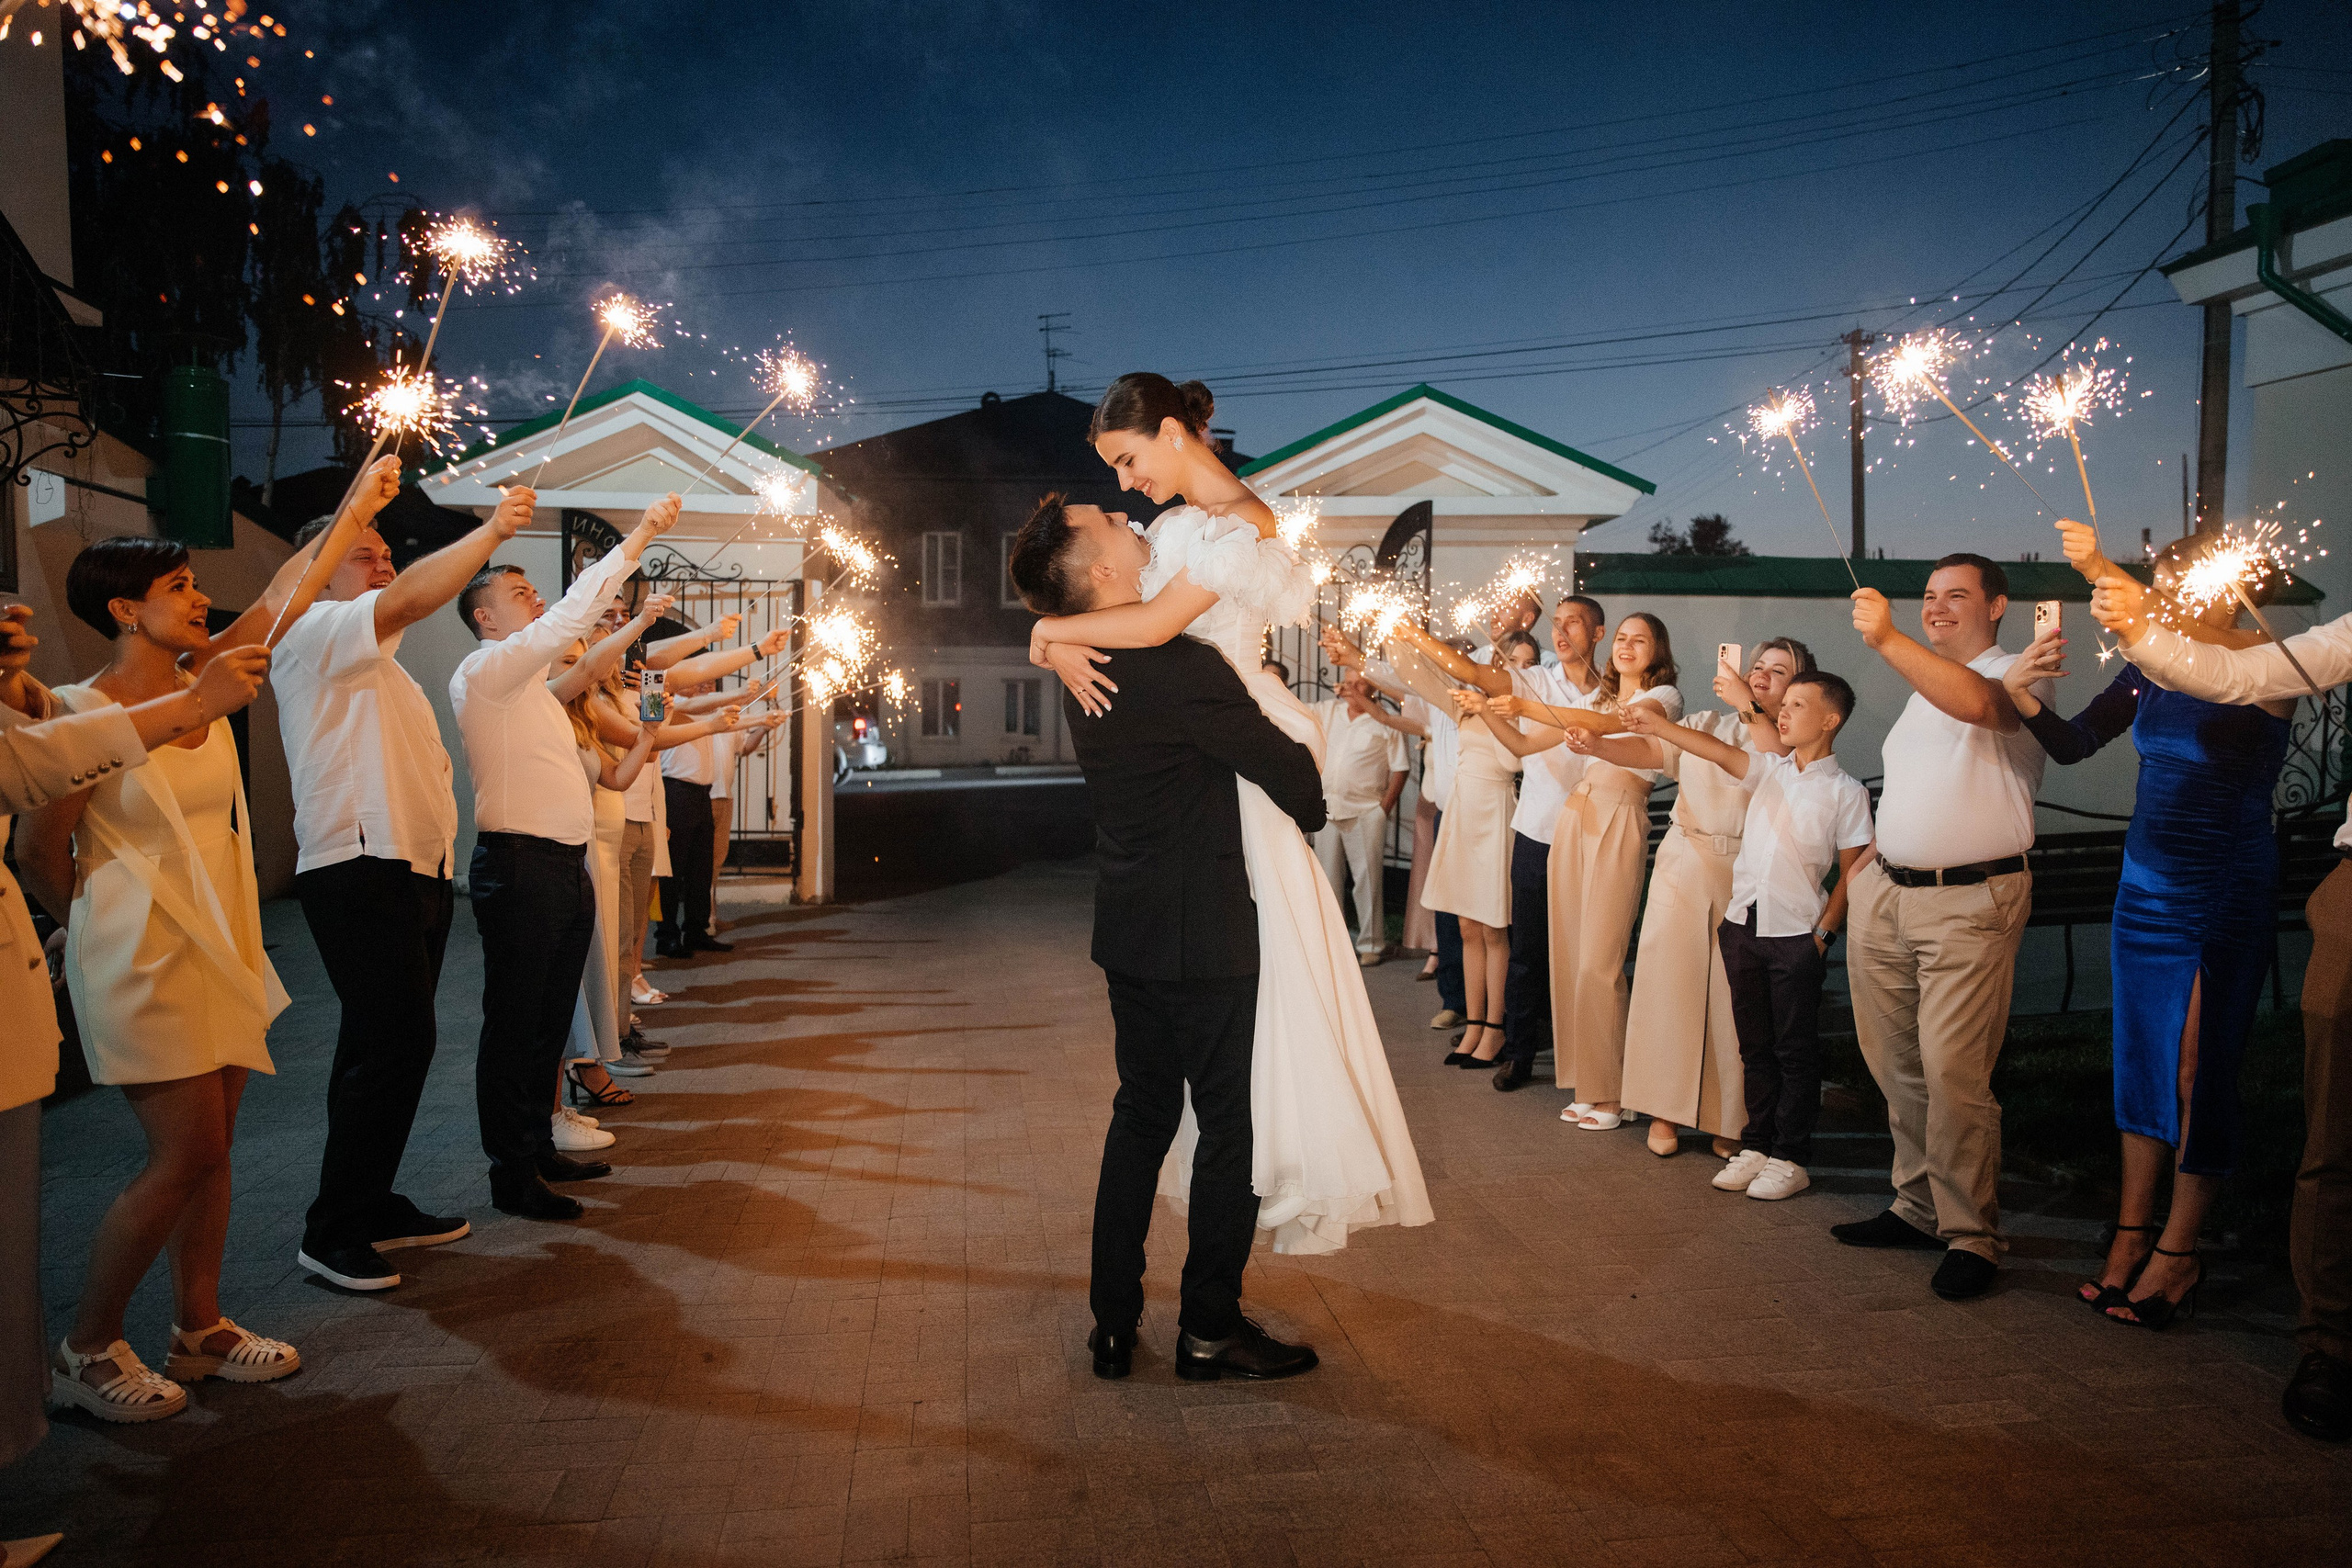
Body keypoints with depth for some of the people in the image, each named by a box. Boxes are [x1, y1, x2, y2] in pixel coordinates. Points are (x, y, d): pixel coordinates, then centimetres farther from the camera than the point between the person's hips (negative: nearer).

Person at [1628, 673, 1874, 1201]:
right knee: (1754, 1043, 12)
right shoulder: (1769, 769, 9)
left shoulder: (1846, 791, -3)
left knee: (1794, 1049, 4)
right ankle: (1756, 1144, 22)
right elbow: (1718, 751, -4)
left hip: (1796, 936, -5)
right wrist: (1656, 725, -17)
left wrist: (1824, 932, -7)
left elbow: (1852, 873, -2)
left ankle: (1790, 1157, 12)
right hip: (1743, 924, 5)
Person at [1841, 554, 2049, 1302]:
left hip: (1970, 902, -7)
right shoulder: (1922, 685, 22)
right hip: (1887, 892, 7)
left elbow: (1977, 702, -28)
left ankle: (1970, 1236, 1)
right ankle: (1918, 1207, 22)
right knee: (1898, 1067, 10)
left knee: (1952, 1074, -10)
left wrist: (1888, 639, -35)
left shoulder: (2015, 673, -3)